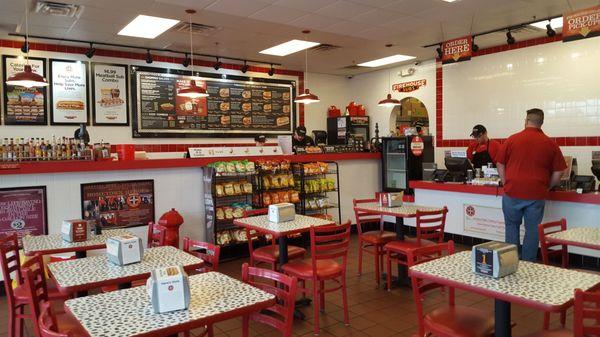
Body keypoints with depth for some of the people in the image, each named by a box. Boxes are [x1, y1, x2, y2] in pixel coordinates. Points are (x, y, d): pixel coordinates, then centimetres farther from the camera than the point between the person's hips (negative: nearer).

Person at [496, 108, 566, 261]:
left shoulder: (512, 139, 1)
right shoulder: (550, 144, 2)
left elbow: (500, 164, 5)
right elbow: (558, 173, 3)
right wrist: (547, 187, 17)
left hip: (512, 191, 0)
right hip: (536, 194, 0)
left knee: (512, 226, 14)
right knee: (532, 230, 10)